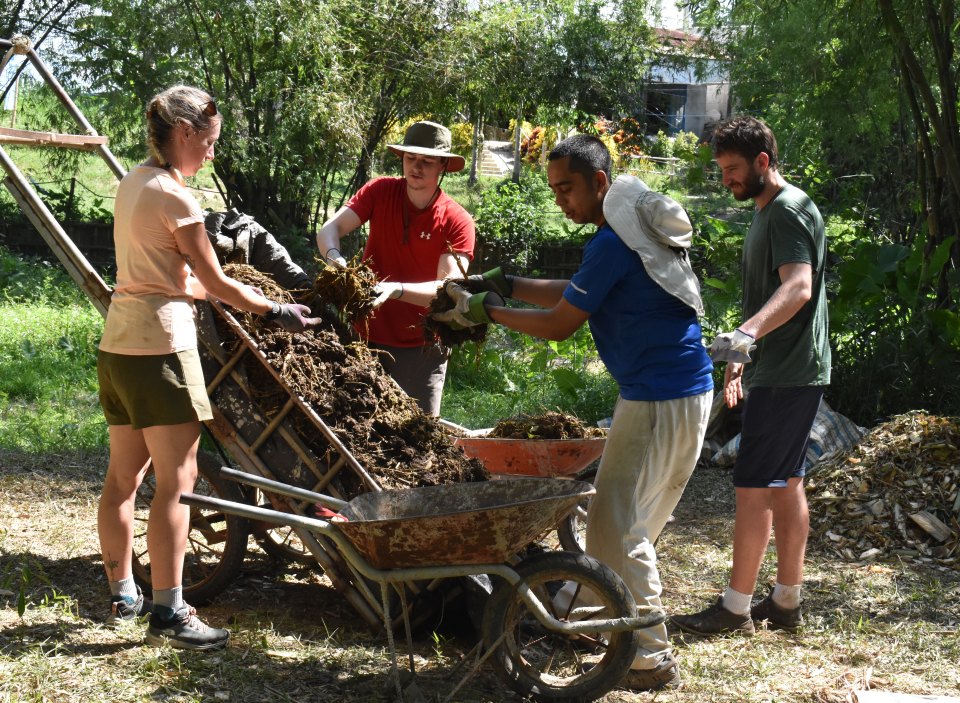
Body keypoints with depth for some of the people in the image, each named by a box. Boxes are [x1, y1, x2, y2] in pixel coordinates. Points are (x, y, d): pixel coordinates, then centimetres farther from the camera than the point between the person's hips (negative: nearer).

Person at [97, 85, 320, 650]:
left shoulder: (134, 181, 13)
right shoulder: (174, 196, -14)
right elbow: (216, 284, -8)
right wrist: (276, 311, 2)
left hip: (118, 342, 10)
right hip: (161, 343, -10)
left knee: (124, 475, 15)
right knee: (177, 479, -6)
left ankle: (123, 593, 25)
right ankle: (169, 612, -6)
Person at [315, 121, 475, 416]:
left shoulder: (458, 222, -10)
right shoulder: (380, 192, -2)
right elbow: (329, 229, -9)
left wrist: (395, 289, -36)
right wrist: (335, 259, -33)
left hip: (420, 347, -2)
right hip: (366, 335, 2)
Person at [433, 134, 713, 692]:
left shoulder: (614, 243, -18)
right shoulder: (638, 222, 14)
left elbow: (559, 325, -12)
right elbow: (574, 293, 20)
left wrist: (488, 309, -1)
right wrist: (508, 285, 13)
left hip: (660, 402, -10)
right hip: (687, 392, 10)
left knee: (619, 524, -5)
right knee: (619, 513, 20)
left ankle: (653, 660, 0)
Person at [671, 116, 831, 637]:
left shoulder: (790, 210, -15)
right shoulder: (767, 212, 17)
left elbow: (798, 288, -31)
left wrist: (746, 333, -45)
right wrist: (743, 357, 27)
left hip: (788, 374, -11)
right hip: (775, 370, 11)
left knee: (753, 486, -8)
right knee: (787, 485, 13)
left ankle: (735, 609, -2)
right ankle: (785, 602, 20)